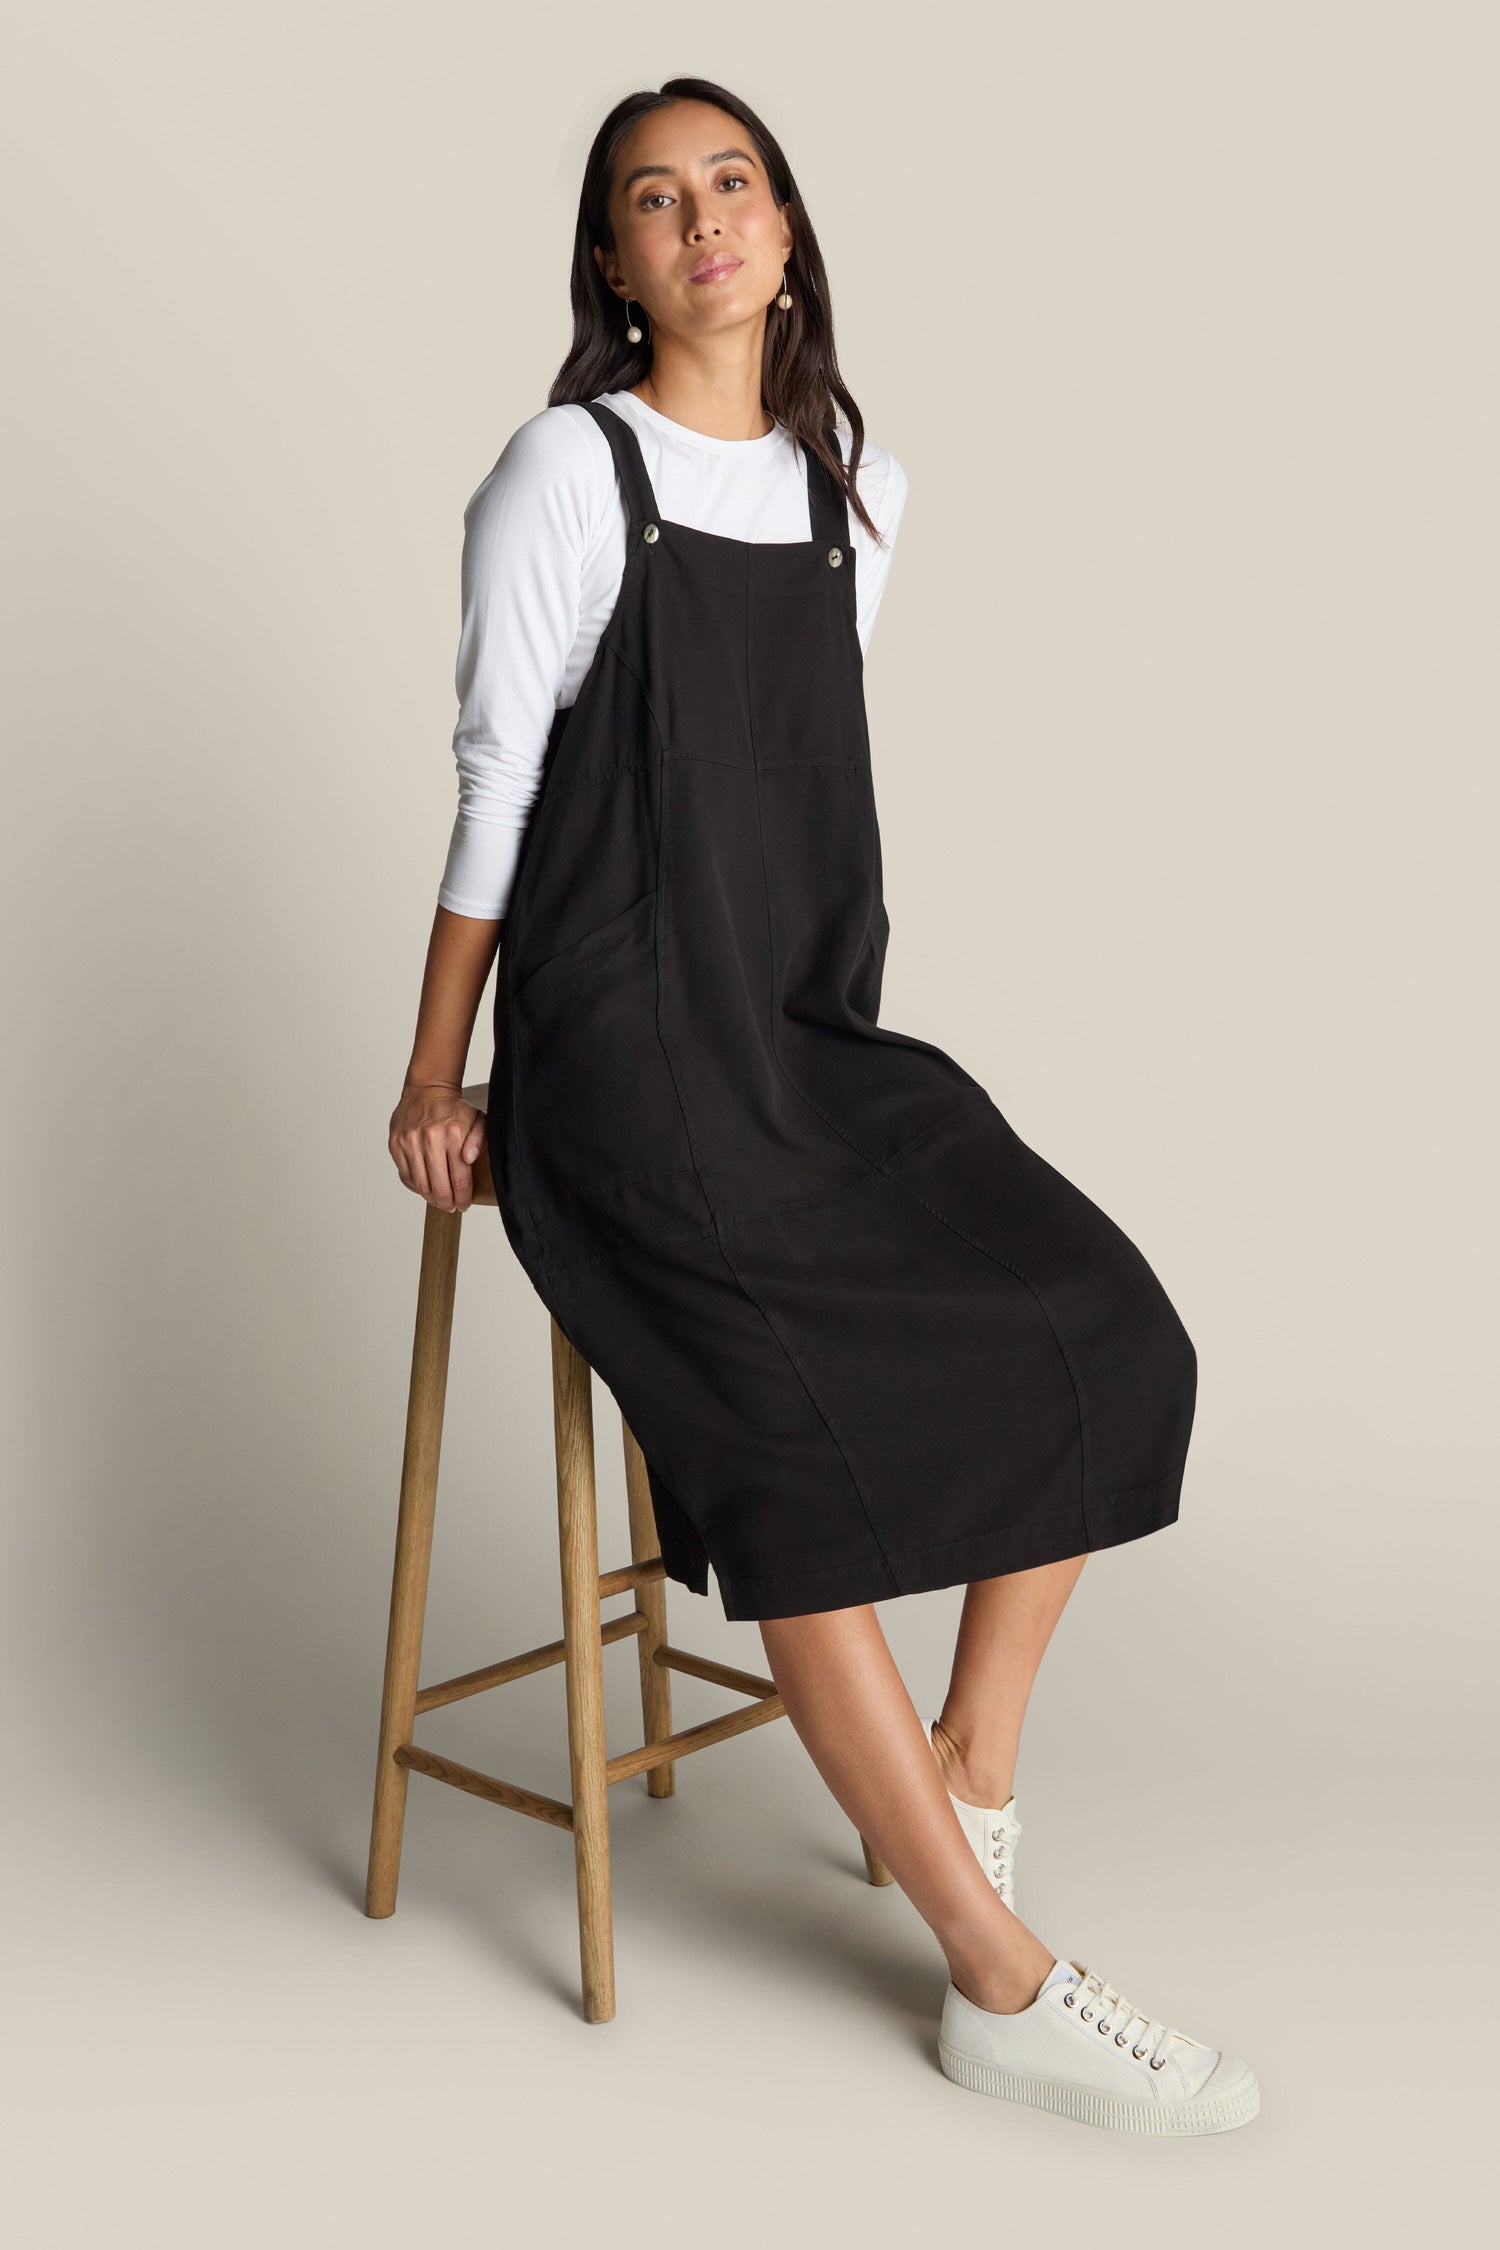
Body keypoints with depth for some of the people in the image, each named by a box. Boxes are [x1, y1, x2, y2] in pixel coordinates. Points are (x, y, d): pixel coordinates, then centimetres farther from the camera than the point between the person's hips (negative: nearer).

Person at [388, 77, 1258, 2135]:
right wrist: (435, 1082, -2)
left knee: (1105, 1325, -7)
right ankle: (1001, 1983, -15)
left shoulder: (858, 484, 13)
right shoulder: (568, 471, -4)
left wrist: (833, 1025, 17)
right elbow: (496, 785, -4)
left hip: (814, 1038, 7)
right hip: (623, 1056, -6)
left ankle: (963, 1770, 7)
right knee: (794, 1429, -24)